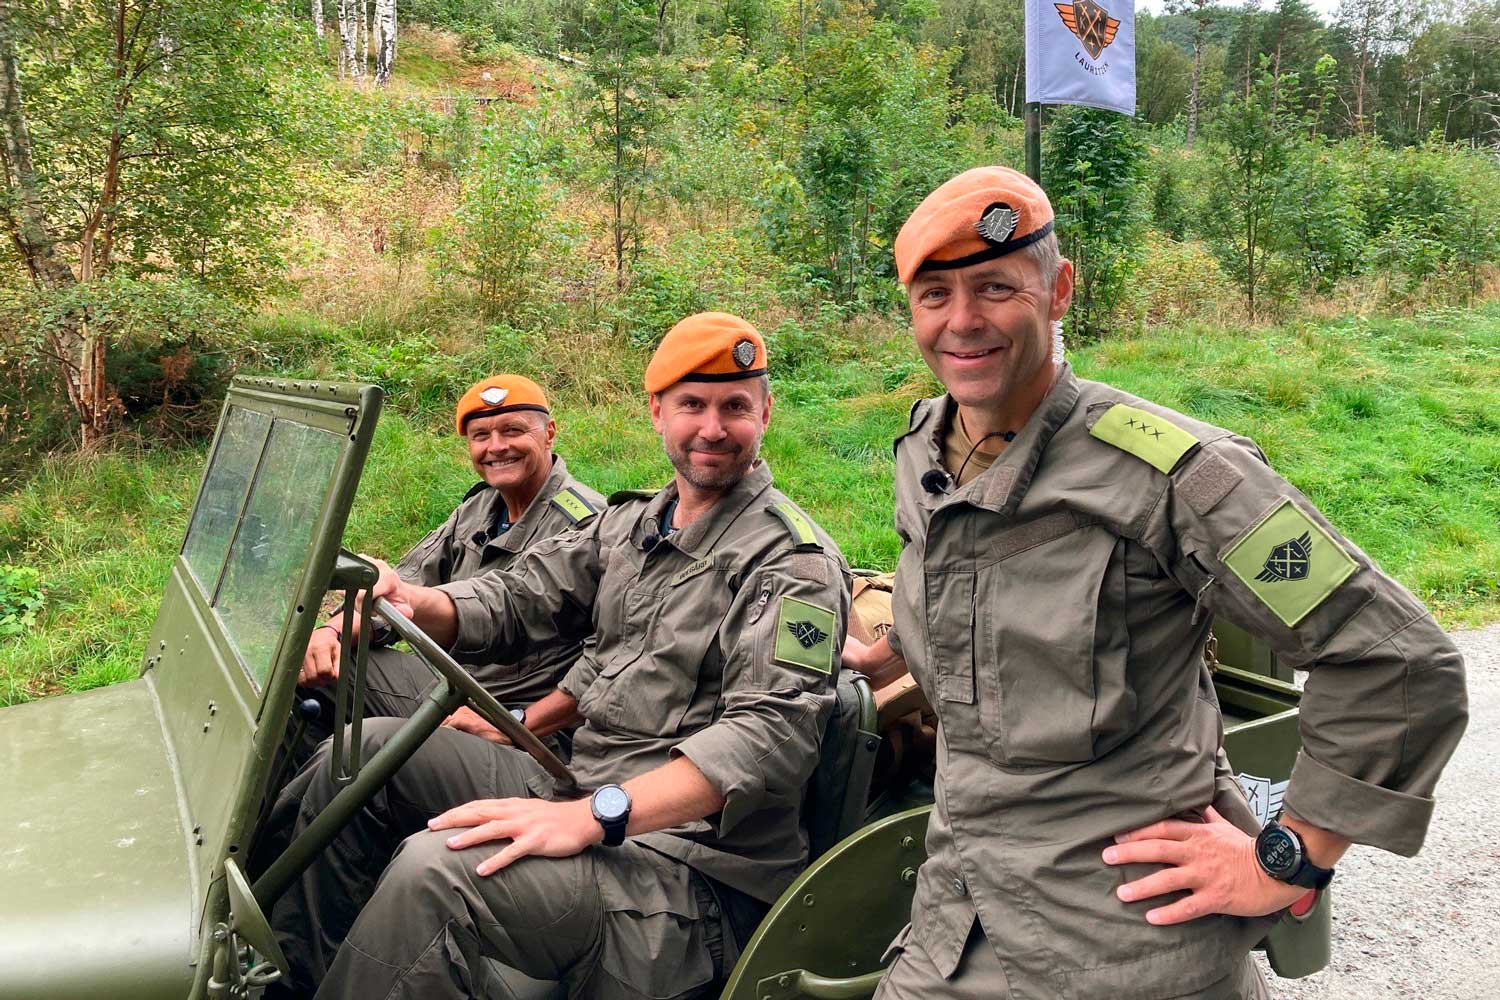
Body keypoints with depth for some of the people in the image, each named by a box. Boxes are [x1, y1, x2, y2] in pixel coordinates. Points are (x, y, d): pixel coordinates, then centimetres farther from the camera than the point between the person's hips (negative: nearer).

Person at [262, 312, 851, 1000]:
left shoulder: (796, 561, -12)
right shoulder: (630, 522, 14)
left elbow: (772, 733, -24)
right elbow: (521, 594, 14)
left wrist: (594, 816, -33)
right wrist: (417, 602, -9)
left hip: (688, 859, -8)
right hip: (583, 795, 8)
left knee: (433, 870, -29)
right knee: (368, 750, 1)